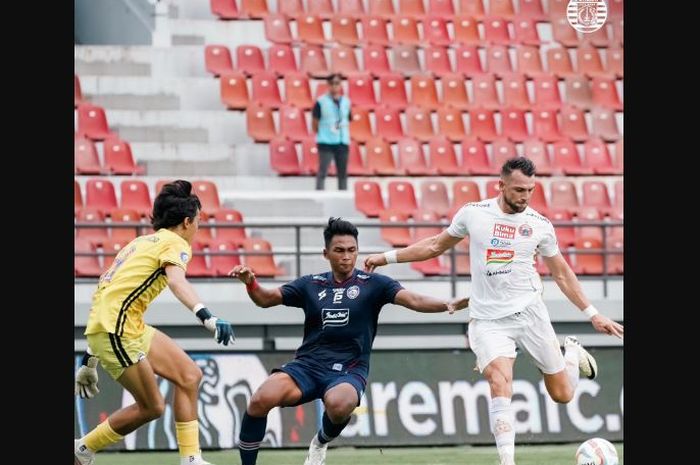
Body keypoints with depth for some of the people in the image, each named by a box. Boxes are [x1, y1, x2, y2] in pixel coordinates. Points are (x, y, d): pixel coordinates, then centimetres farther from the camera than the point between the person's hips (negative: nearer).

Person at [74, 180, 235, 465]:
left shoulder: (143, 243, 22)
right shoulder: (175, 243, -4)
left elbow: (104, 293, 24)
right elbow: (176, 281, -28)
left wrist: (89, 363, 28)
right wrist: (207, 317, -44)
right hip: (116, 330, -9)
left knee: (189, 375, 7)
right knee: (151, 407, -1)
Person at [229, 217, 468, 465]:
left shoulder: (373, 284, 2)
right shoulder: (310, 285, 10)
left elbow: (414, 300, -9)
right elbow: (266, 298, 11)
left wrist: (448, 305, -28)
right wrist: (250, 282, -11)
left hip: (348, 370, -2)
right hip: (308, 364, 2)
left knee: (338, 405, -37)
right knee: (261, 400, -26)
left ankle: (321, 443, -1)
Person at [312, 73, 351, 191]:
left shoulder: (346, 102, 9)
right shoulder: (321, 102, -4)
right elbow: (314, 123, 0)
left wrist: (345, 137, 7)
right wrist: (321, 135, 1)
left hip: (343, 142, 5)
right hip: (326, 142, -5)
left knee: (343, 173, 7)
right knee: (322, 172, -8)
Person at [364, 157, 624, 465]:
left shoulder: (540, 225, 0)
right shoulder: (473, 214, -1)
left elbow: (561, 274, 12)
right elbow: (436, 245, 15)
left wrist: (592, 315, 11)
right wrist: (388, 257, 14)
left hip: (529, 311, 1)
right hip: (487, 320, -1)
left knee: (562, 394, 5)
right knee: (499, 379, -27)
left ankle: (572, 354, 40)